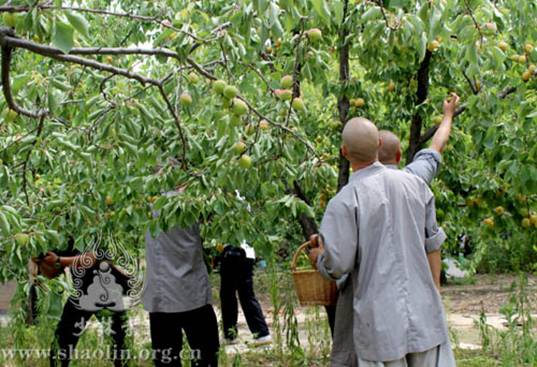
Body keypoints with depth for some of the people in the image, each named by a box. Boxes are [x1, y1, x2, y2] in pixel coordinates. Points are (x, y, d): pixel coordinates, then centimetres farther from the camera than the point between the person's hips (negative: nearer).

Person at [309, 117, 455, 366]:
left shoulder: (345, 201, -11)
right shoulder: (414, 184, 4)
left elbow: (337, 266, -11)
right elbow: (432, 246, 10)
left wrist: (316, 256, 11)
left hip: (381, 320, -4)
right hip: (423, 314, 4)